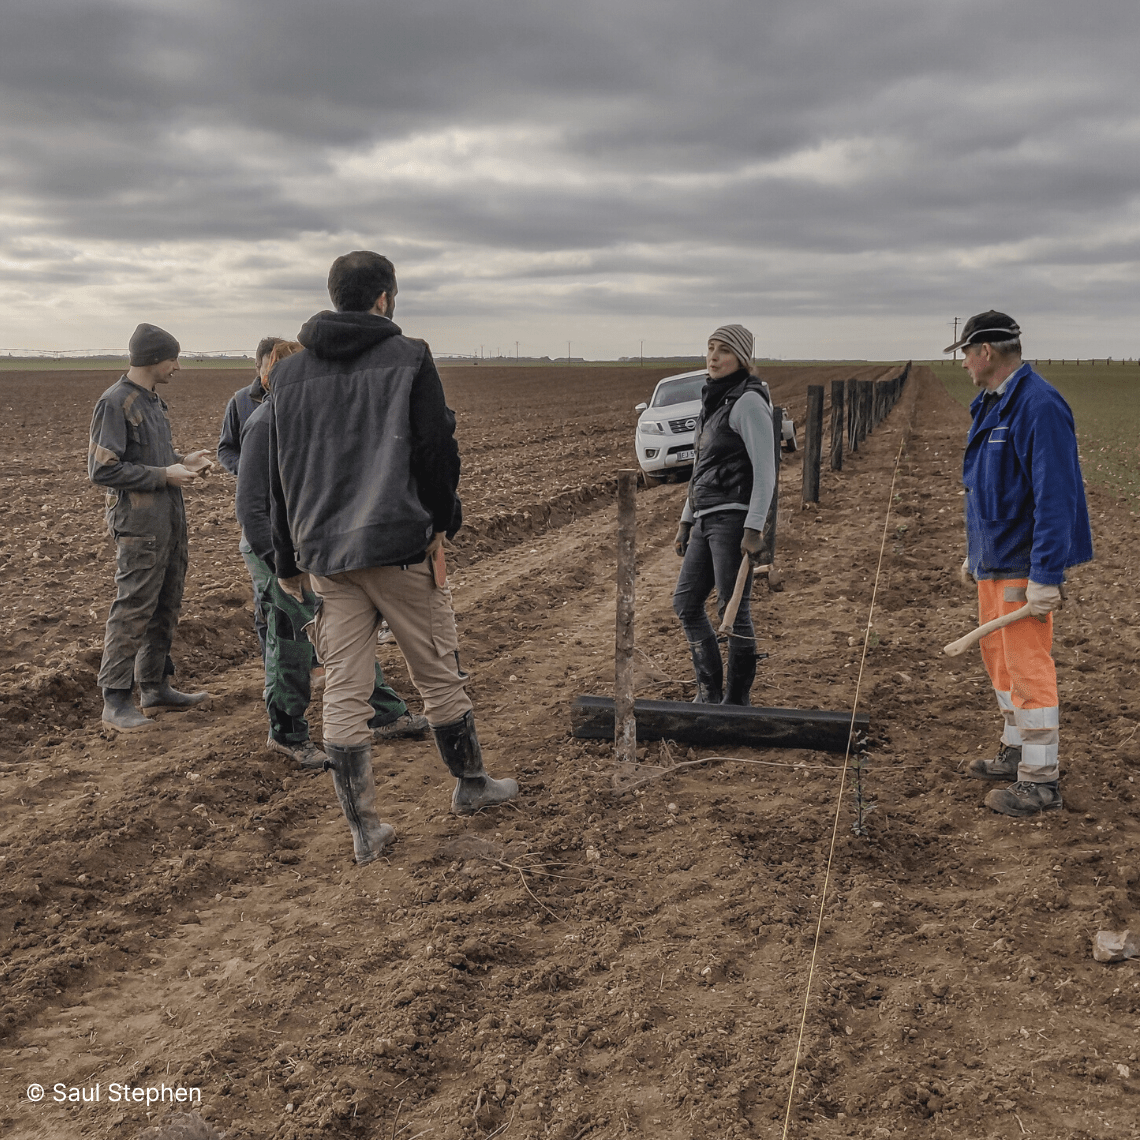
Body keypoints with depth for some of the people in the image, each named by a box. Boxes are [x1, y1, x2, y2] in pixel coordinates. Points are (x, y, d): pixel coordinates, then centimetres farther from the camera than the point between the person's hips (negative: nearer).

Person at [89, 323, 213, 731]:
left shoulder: (152, 400, 15)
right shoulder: (115, 402, -13)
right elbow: (102, 469, -16)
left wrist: (183, 461, 5)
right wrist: (164, 474, -16)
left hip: (169, 521, 9)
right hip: (138, 524, -9)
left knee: (166, 605, 13)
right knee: (133, 609, -6)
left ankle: (154, 686, 24)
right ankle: (115, 701, 1)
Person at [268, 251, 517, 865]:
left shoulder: (289, 371, 11)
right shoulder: (409, 358, -2)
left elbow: (277, 472, 13)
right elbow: (436, 450, -6)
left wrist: (288, 559, 18)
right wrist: (442, 522, 8)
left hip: (325, 555, 4)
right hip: (402, 547, -4)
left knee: (343, 692, 5)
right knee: (438, 674, 12)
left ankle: (364, 829, 12)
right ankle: (471, 784, 29)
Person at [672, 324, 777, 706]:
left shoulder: (748, 401, -9)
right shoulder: (713, 401, 17)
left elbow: (765, 469, -15)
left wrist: (754, 530, -21)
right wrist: (685, 522, 20)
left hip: (734, 516, -9)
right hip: (707, 519, 9)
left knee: (733, 609, -4)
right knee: (685, 603, 10)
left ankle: (737, 699, 8)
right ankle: (709, 690, 22)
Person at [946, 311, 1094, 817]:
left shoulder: (1039, 406, -19)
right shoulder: (989, 405, 13)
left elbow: (1055, 496, -23)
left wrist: (1045, 576, -25)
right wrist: (974, 554, 24)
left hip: (1024, 566, -10)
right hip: (994, 561, 10)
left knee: (1027, 667, -5)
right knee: (998, 657, 18)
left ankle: (1041, 780, 4)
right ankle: (1015, 753, 32)